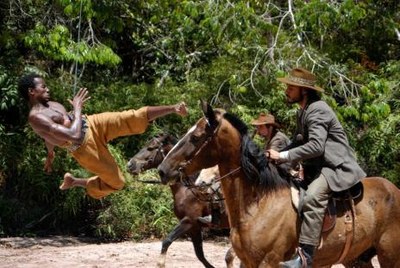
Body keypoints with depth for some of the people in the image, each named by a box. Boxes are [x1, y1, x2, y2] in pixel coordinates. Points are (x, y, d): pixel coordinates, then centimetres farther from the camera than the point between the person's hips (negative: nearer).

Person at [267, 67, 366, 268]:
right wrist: (276, 155, 4)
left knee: (312, 197, -33)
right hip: (317, 167, 12)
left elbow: (315, 146, -27)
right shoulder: (303, 112, 16)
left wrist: (282, 156, -26)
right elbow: (299, 142, 20)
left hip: (337, 167, -12)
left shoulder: (317, 110, -16)